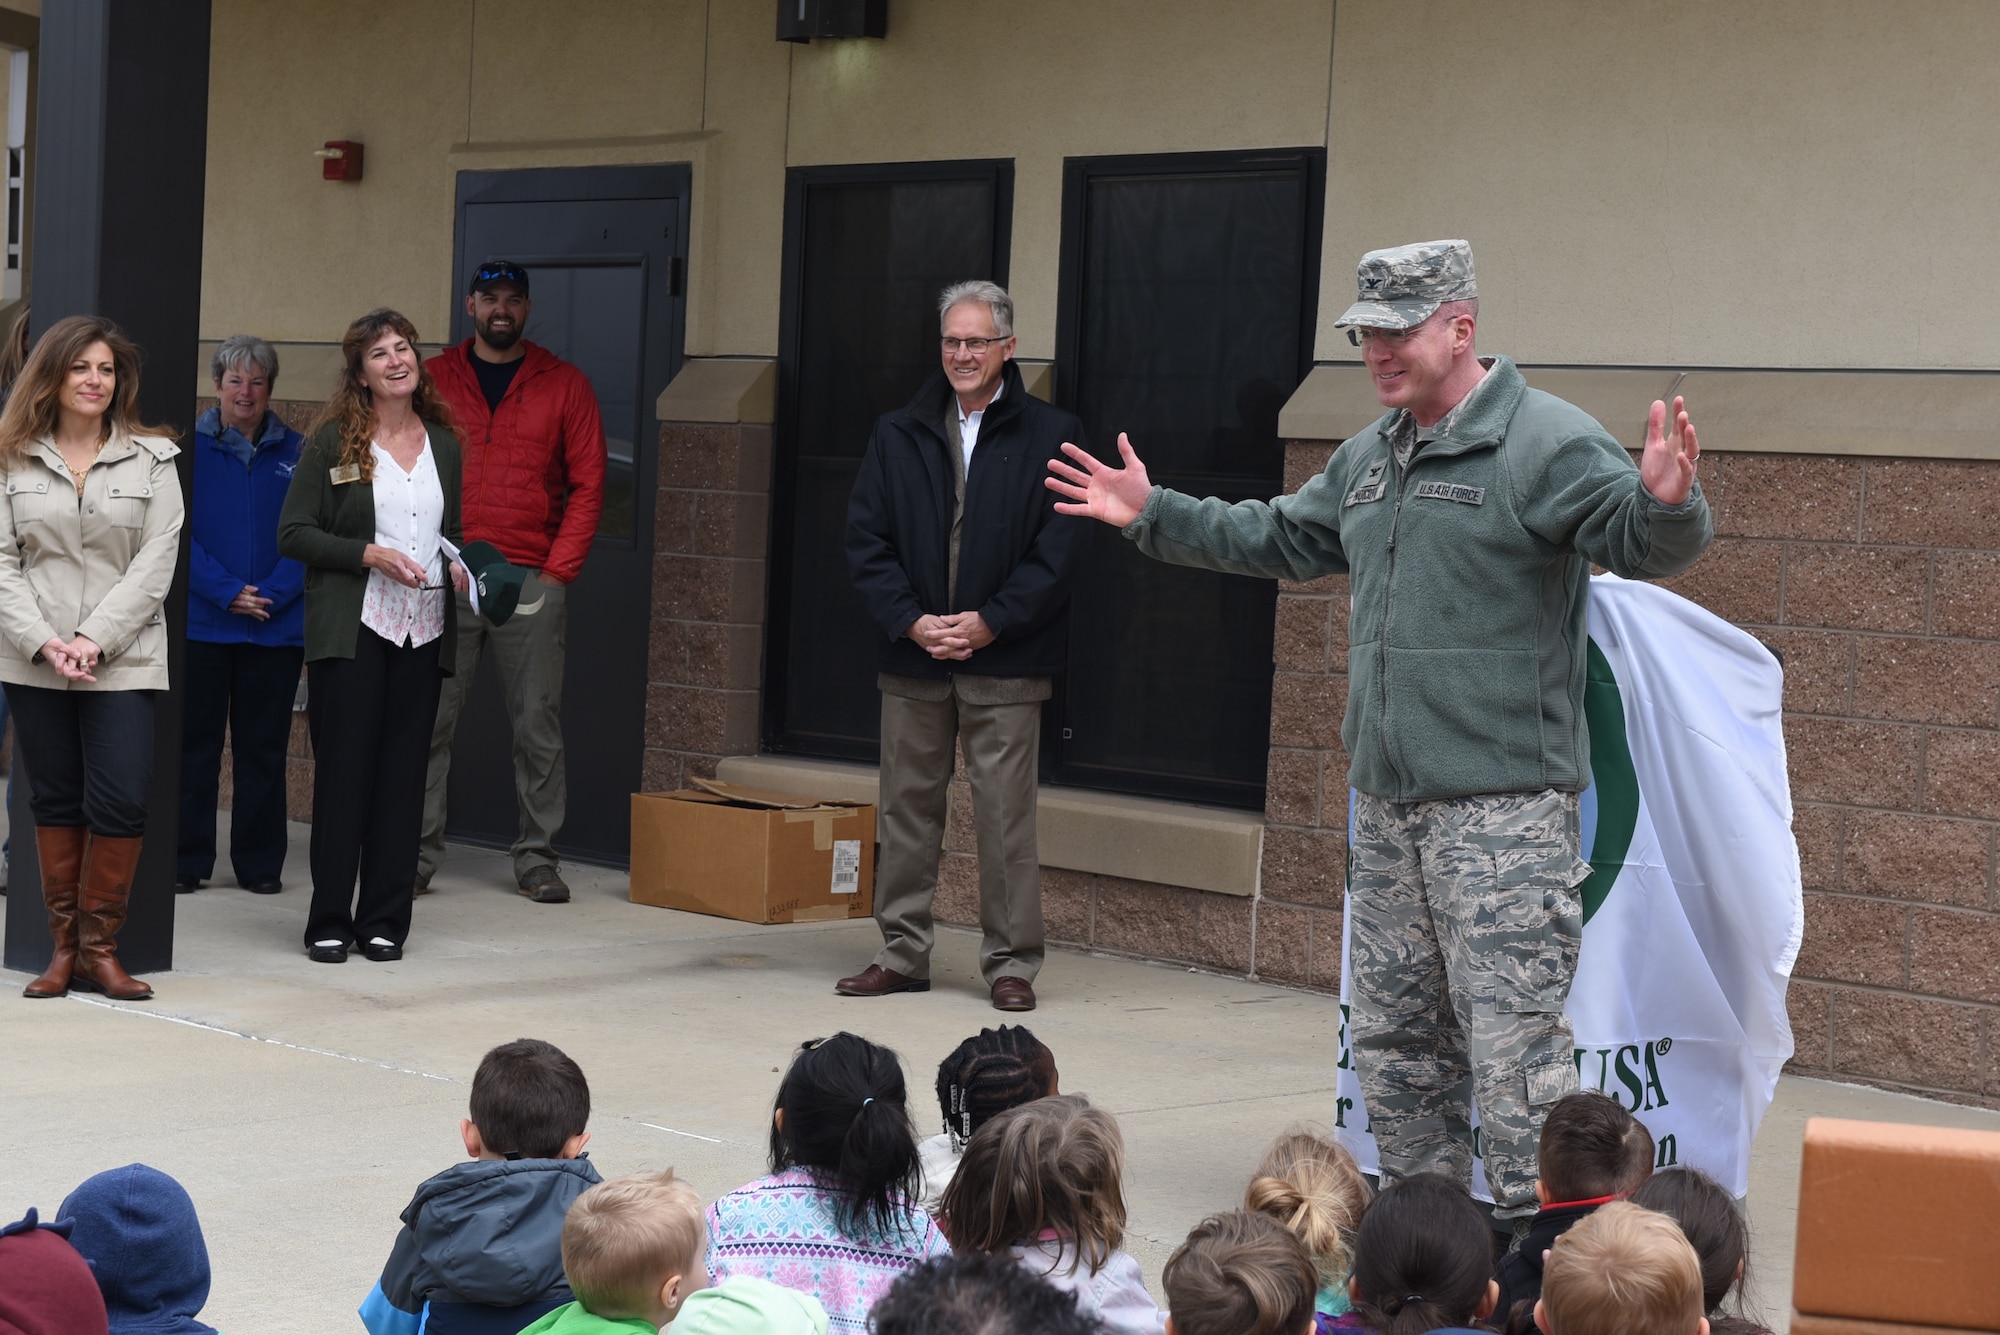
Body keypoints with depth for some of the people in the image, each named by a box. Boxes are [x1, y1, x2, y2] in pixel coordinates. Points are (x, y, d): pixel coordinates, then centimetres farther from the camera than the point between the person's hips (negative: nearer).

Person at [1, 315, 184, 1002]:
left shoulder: (152, 460, 4)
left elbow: (156, 560, -3)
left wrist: (94, 639, -11)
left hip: (123, 662, -1)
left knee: (121, 801, -8)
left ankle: (99, 947, 3)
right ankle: (64, 947, 13)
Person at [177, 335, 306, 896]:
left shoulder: (296, 452, 5)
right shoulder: (189, 447, 1)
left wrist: (270, 595, -12)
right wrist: (226, 592, -13)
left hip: (277, 625, 1)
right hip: (201, 622, -1)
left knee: (263, 747, 7)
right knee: (194, 743, 4)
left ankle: (260, 863, 15)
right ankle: (185, 861, 12)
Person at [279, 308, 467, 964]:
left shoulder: (443, 444, 13)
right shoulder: (333, 441, 0)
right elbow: (292, 533, -4)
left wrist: (457, 564, 1)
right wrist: (370, 554, -14)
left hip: (424, 630, 4)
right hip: (352, 629, -4)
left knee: (403, 775, 4)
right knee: (343, 771, -2)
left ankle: (384, 920, 11)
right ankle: (329, 922, 5)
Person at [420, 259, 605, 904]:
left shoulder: (564, 385, 7)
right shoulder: (432, 380, 9)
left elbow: (587, 484, 5)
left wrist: (559, 567, -5)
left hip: (533, 583, 0)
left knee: (538, 725, 2)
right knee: (427, 721, 0)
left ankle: (538, 857, 9)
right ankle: (417, 851, 6)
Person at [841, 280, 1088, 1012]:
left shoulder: (1050, 435, 0)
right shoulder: (898, 434, 10)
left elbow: (1059, 547, -4)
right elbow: (865, 539, 5)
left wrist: (989, 621, -12)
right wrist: (911, 621, -8)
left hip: (1005, 660, -3)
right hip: (912, 655, 3)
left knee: (1005, 815, -1)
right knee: (907, 808, 8)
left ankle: (1011, 962, 7)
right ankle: (902, 952, 18)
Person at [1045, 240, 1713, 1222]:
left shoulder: (1548, 441, -9)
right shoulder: (1368, 456, 17)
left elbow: (1642, 545, -19)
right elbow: (1283, 540, 30)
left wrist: (1663, 503, -41)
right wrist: (1155, 515, 29)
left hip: (1503, 799, -9)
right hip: (1387, 798, 9)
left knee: (1512, 1032, -11)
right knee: (1394, 1033, 15)